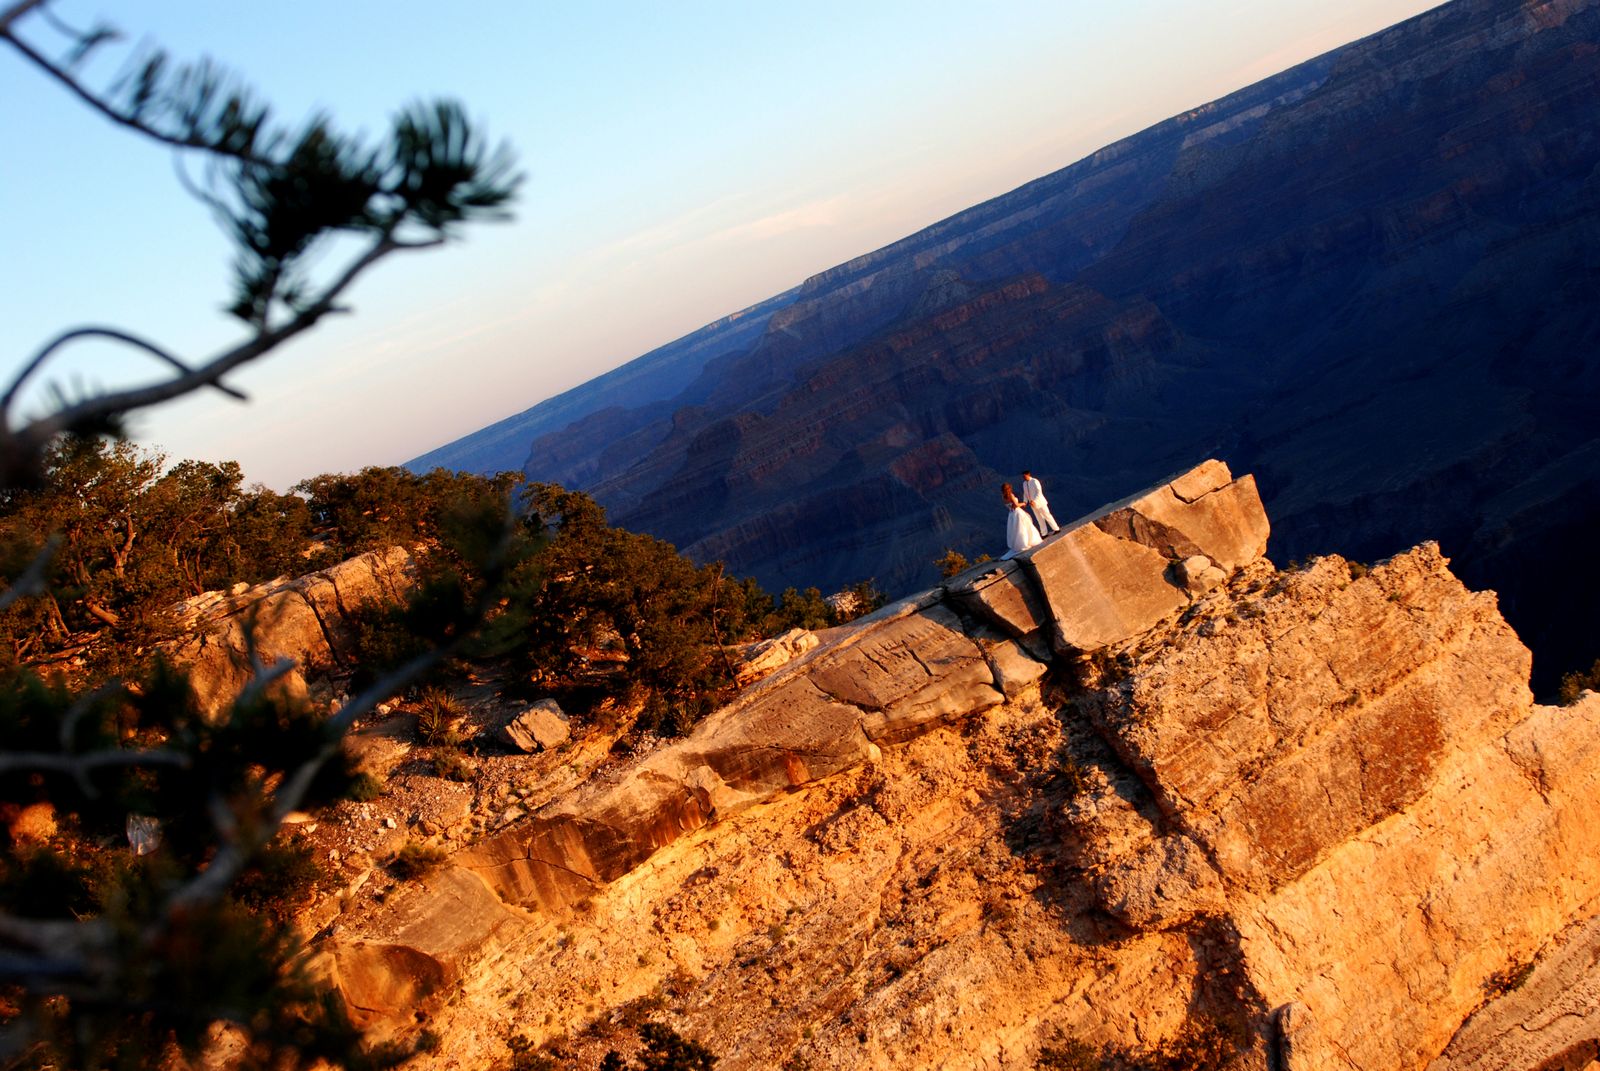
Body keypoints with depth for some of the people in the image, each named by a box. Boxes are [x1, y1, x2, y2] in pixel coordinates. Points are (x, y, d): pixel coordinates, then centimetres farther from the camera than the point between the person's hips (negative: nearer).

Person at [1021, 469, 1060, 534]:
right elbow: (1025, 493, 11)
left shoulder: (1034, 481, -16)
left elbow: (1039, 492, -21)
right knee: (1040, 519, 10)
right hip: (1033, 504, 6)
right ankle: (1044, 533, 15)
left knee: (1047, 516, 2)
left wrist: (1034, 501, -27)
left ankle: (1056, 529, 14)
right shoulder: (1024, 483, 5)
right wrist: (1025, 502, -5)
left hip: (1040, 502, -6)